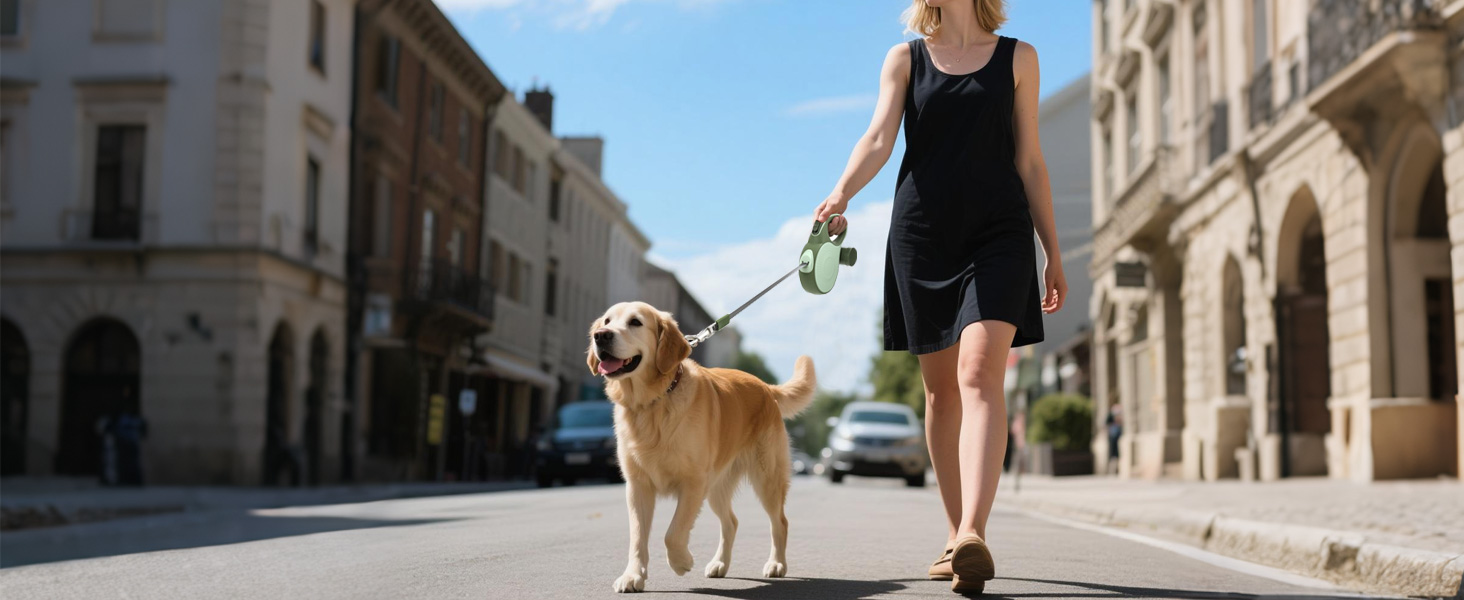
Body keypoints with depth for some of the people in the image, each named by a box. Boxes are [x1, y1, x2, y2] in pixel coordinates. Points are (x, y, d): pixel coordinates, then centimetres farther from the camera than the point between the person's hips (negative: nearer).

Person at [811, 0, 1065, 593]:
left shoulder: (1017, 58, 11)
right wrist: (840, 195, -23)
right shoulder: (906, 58, 11)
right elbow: (879, 138, -3)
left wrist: (1053, 251, 9)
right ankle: (957, 534, 15)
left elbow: (1029, 161, 12)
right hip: (922, 232, 2)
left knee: (979, 373, -19)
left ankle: (973, 534, -31)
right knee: (940, 388, 5)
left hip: (998, 232, -1)